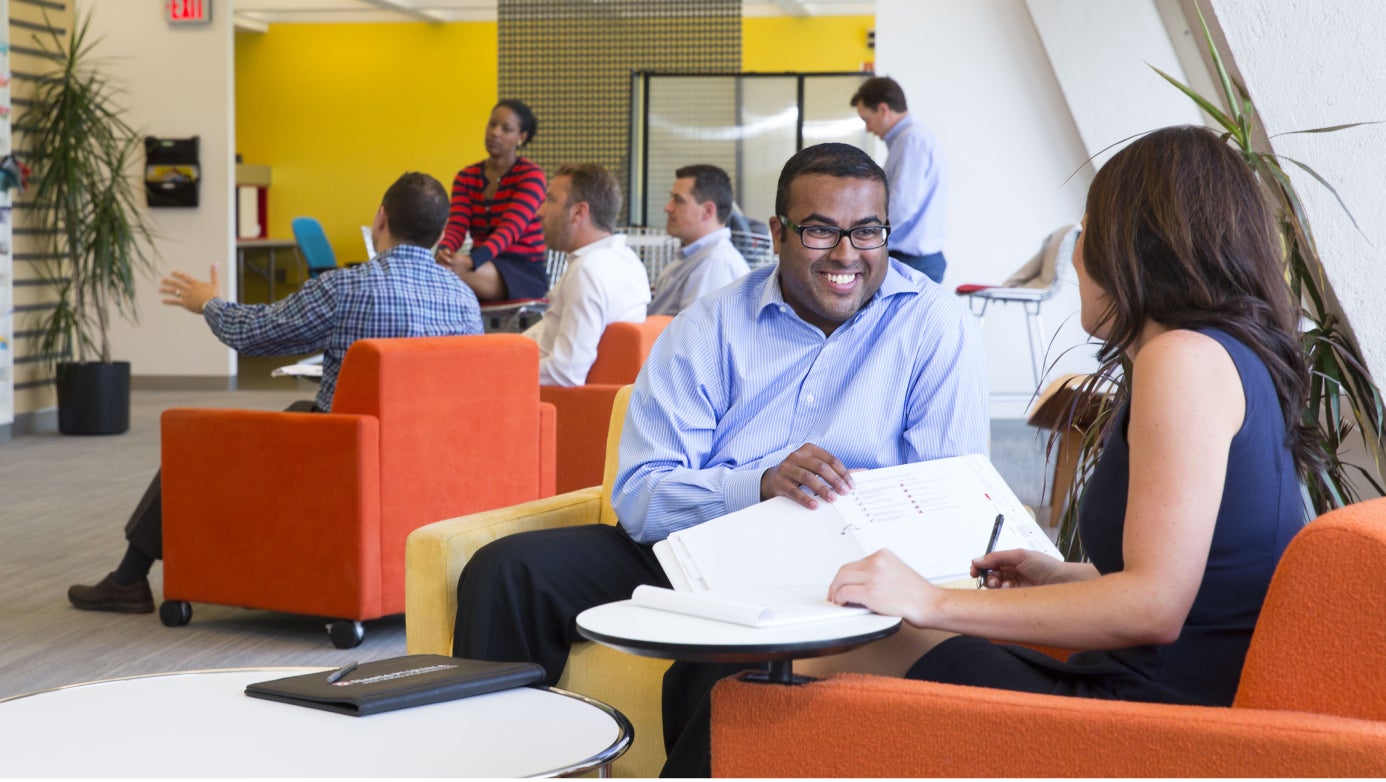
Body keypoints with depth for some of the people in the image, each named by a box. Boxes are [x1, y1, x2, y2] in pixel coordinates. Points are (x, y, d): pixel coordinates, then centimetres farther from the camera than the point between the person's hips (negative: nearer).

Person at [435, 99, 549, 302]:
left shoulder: (531, 176, -5)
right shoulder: (466, 177, 11)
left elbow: (510, 229, -20)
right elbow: (456, 226, -2)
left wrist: (471, 261, -38)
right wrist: (443, 252, -28)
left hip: (525, 273, -5)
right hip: (481, 269, 5)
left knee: (454, 270, -35)